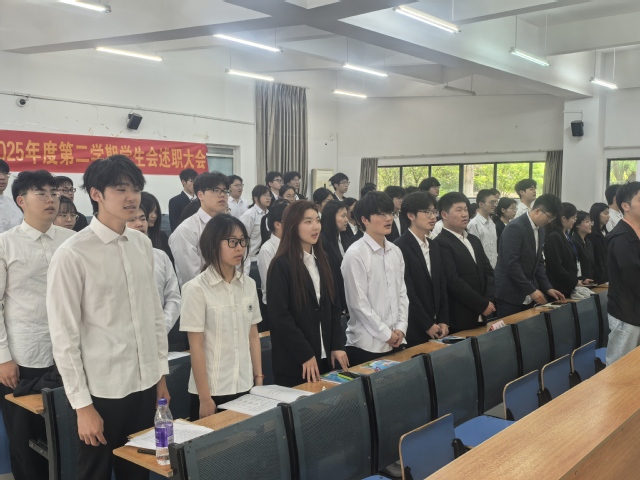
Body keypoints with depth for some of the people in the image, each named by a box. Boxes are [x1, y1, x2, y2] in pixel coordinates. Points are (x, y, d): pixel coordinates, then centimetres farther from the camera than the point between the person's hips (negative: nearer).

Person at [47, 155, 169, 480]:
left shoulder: (143, 244, 2)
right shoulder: (72, 254, -15)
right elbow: (64, 336, -12)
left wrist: (161, 374, 10)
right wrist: (82, 404, -11)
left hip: (144, 384, 5)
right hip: (101, 390, -5)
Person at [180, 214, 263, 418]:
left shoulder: (249, 284, 4)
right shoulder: (197, 289, -11)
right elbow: (196, 346, -11)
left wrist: (259, 379, 8)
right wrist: (204, 397, -11)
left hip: (245, 387, 5)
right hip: (213, 391, -4)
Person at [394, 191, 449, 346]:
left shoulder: (435, 247, 13)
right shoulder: (400, 248, -13)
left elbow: (442, 287, 12)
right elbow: (407, 292, -16)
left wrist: (443, 321, 2)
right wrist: (427, 325, -12)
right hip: (413, 329, -7)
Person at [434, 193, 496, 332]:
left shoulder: (474, 240, 15)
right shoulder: (440, 244, -13)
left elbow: (488, 271, 13)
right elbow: (453, 281, -19)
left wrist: (489, 300, -4)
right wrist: (482, 305, -13)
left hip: (480, 317, 7)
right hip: (458, 319, -7)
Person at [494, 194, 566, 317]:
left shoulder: (540, 229, 9)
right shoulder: (515, 227, -18)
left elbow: (538, 262, 14)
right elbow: (511, 264, -22)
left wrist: (547, 288, 4)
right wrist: (531, 290, -19)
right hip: (510, 294, -8)